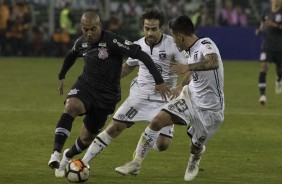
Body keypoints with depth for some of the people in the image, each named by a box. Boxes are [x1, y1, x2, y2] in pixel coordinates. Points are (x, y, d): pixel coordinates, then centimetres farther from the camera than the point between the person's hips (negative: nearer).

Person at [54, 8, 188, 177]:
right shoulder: (138, 46, 0)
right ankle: (83, 162, 0)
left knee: (162, 144, -13)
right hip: (140, 95, 2)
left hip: (164, 99, -2)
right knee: (115, 127, -8)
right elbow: (127, 67, 19)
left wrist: (180, 88, -32)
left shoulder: (173, 44, -13)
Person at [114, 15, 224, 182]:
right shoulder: (192, 50, 3)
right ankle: (136, 163, 2)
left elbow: (214, 63, -45)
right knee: (157, 122, -9)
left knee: (196, 147, 8)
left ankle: (193, 164, 46)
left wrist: (188, 67, -50)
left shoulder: (206, 45, -23)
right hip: (190, 97, 7)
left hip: (209, 109, -7)